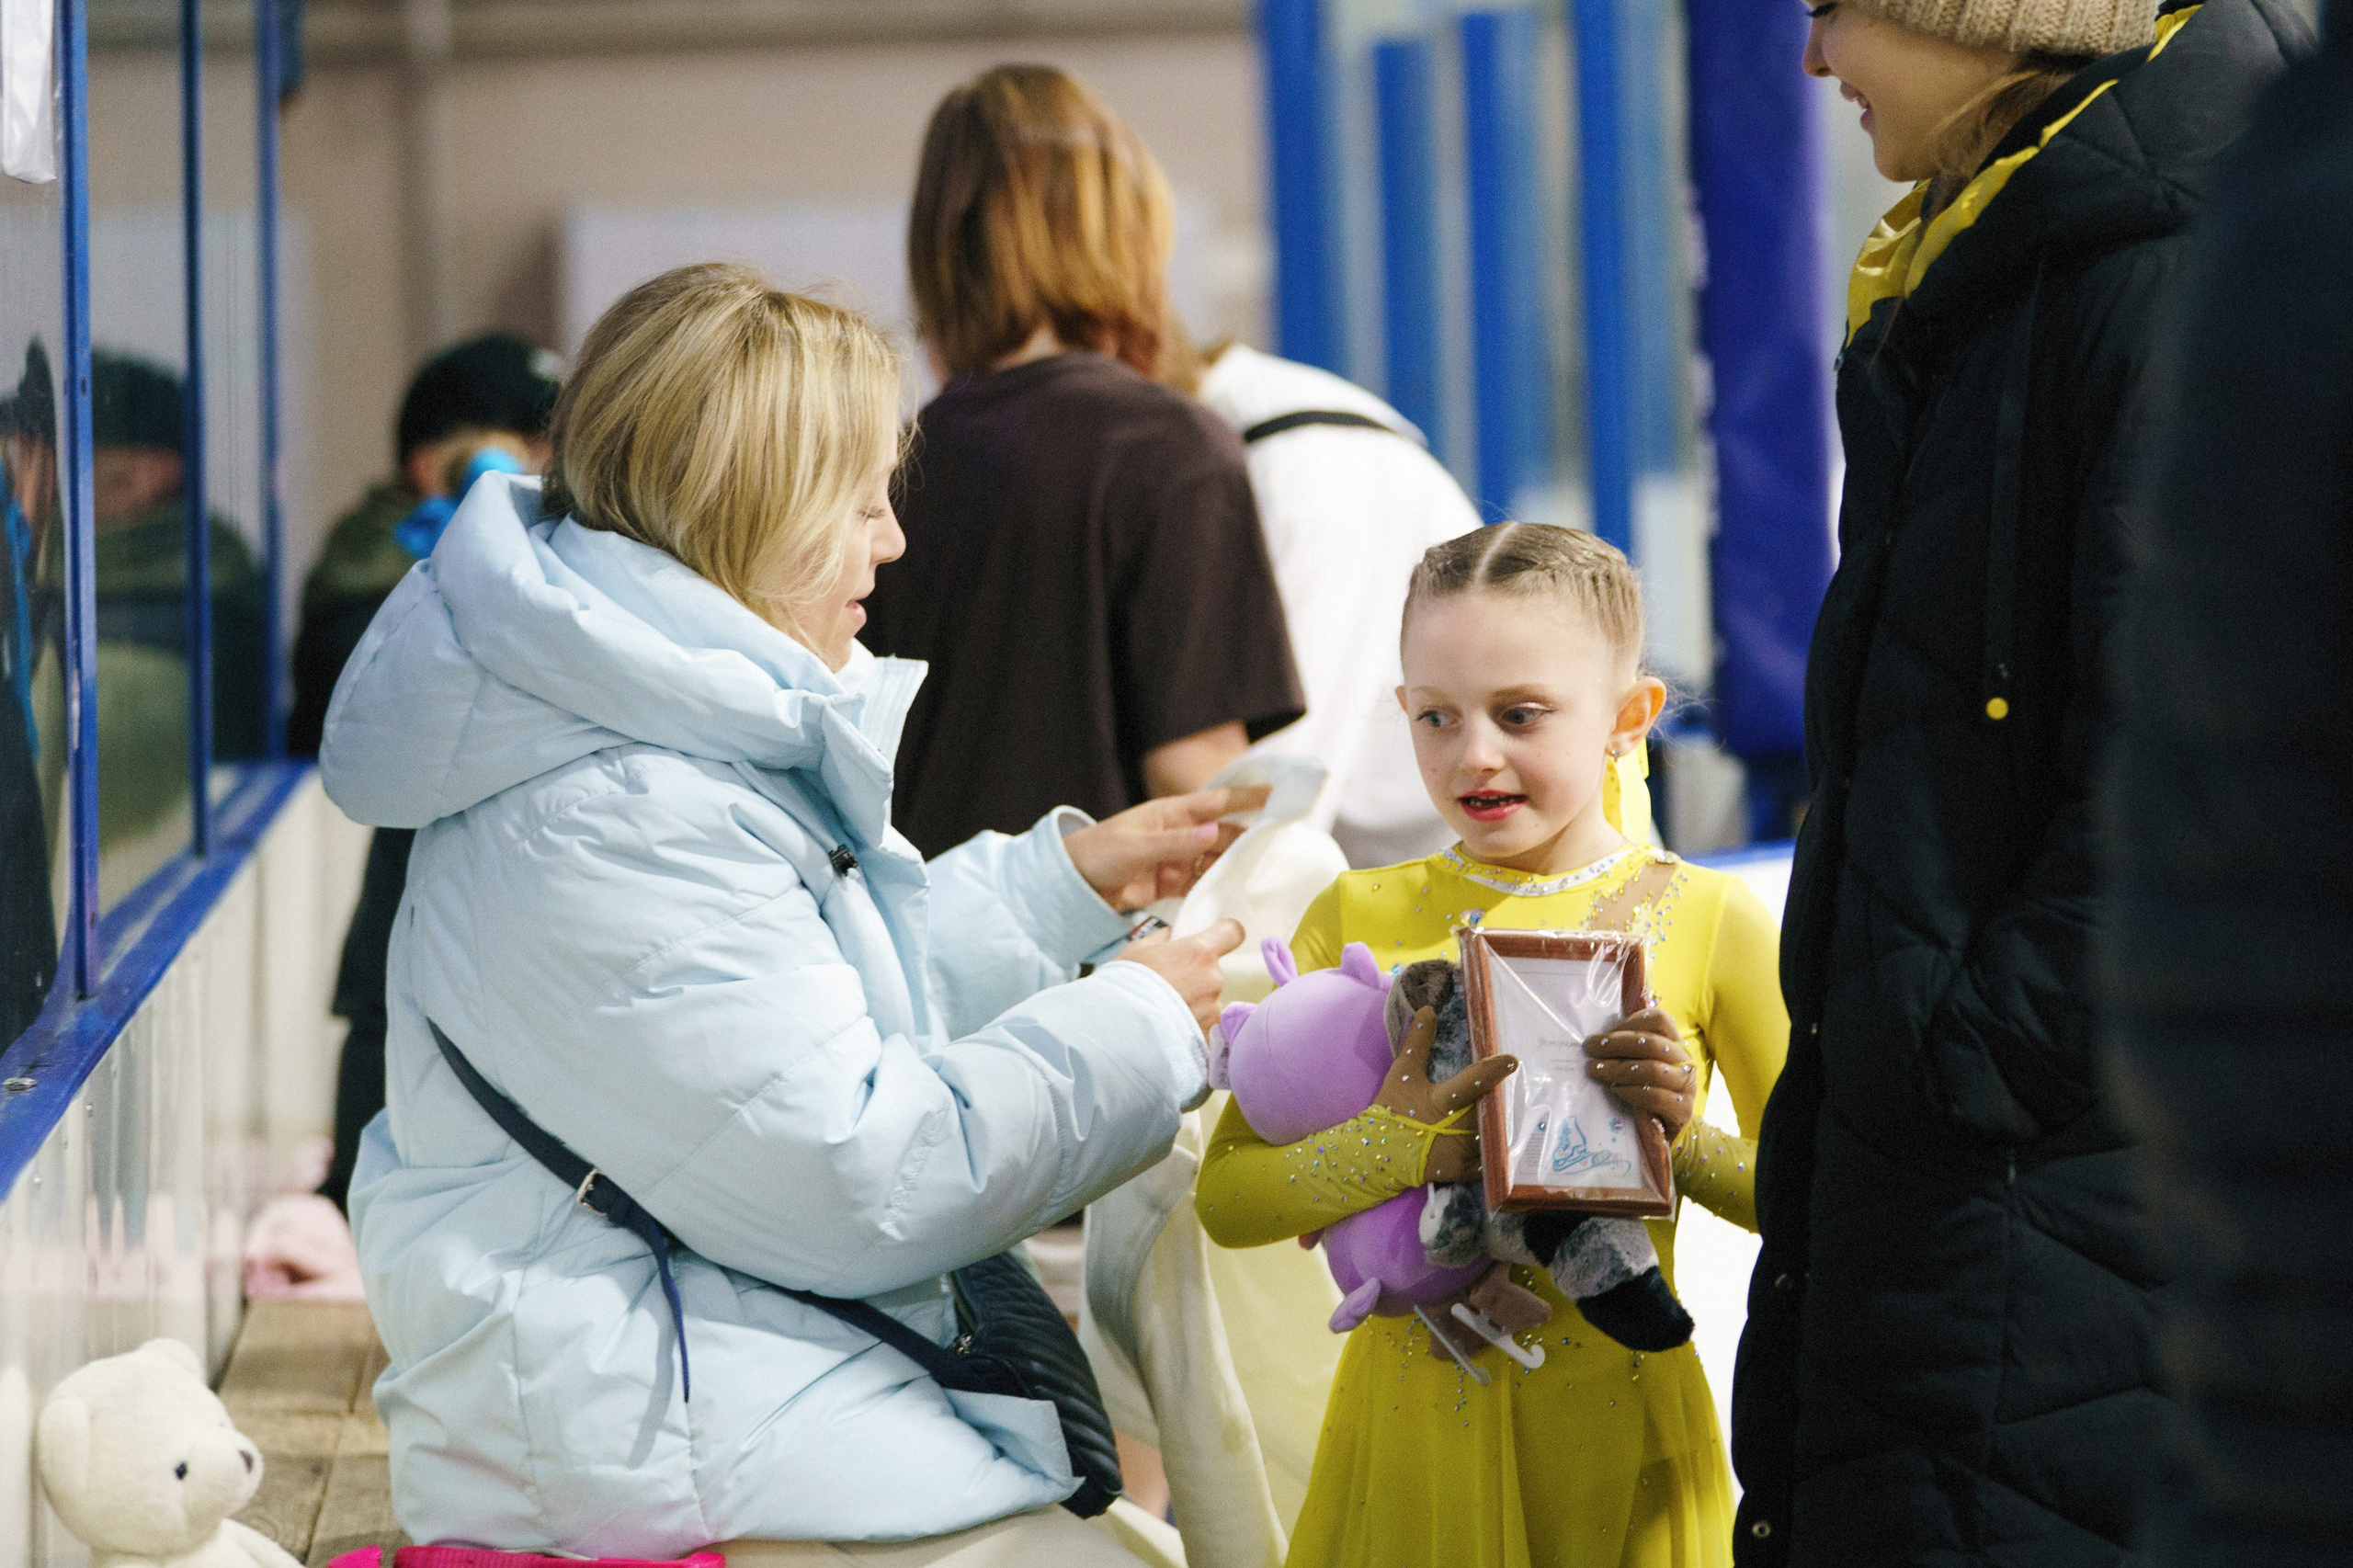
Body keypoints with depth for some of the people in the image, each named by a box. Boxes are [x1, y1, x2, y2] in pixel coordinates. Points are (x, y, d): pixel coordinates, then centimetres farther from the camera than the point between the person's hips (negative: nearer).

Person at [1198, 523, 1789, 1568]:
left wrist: (1684, 1137, -18)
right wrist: (1403, 1144, -21)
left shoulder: (1708, 923, -3)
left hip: (1612, 1438, -1)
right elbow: (1225, 1197, -4)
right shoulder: (1358, 920, 2)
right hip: (1410, 1430, 1)